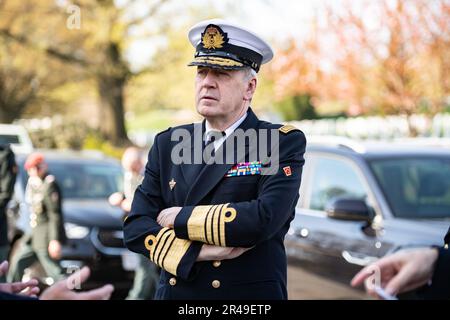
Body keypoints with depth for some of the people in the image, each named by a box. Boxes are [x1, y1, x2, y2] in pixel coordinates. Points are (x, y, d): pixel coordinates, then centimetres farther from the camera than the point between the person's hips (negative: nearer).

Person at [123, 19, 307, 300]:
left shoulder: (284, 143, -7)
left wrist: (180, 218, -14)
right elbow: (136, 226, -2)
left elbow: (266, 218, -22)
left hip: (250, 296, -3)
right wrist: (197, 252, -17)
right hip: (175, 292, 3)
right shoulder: (168, 144, 5)